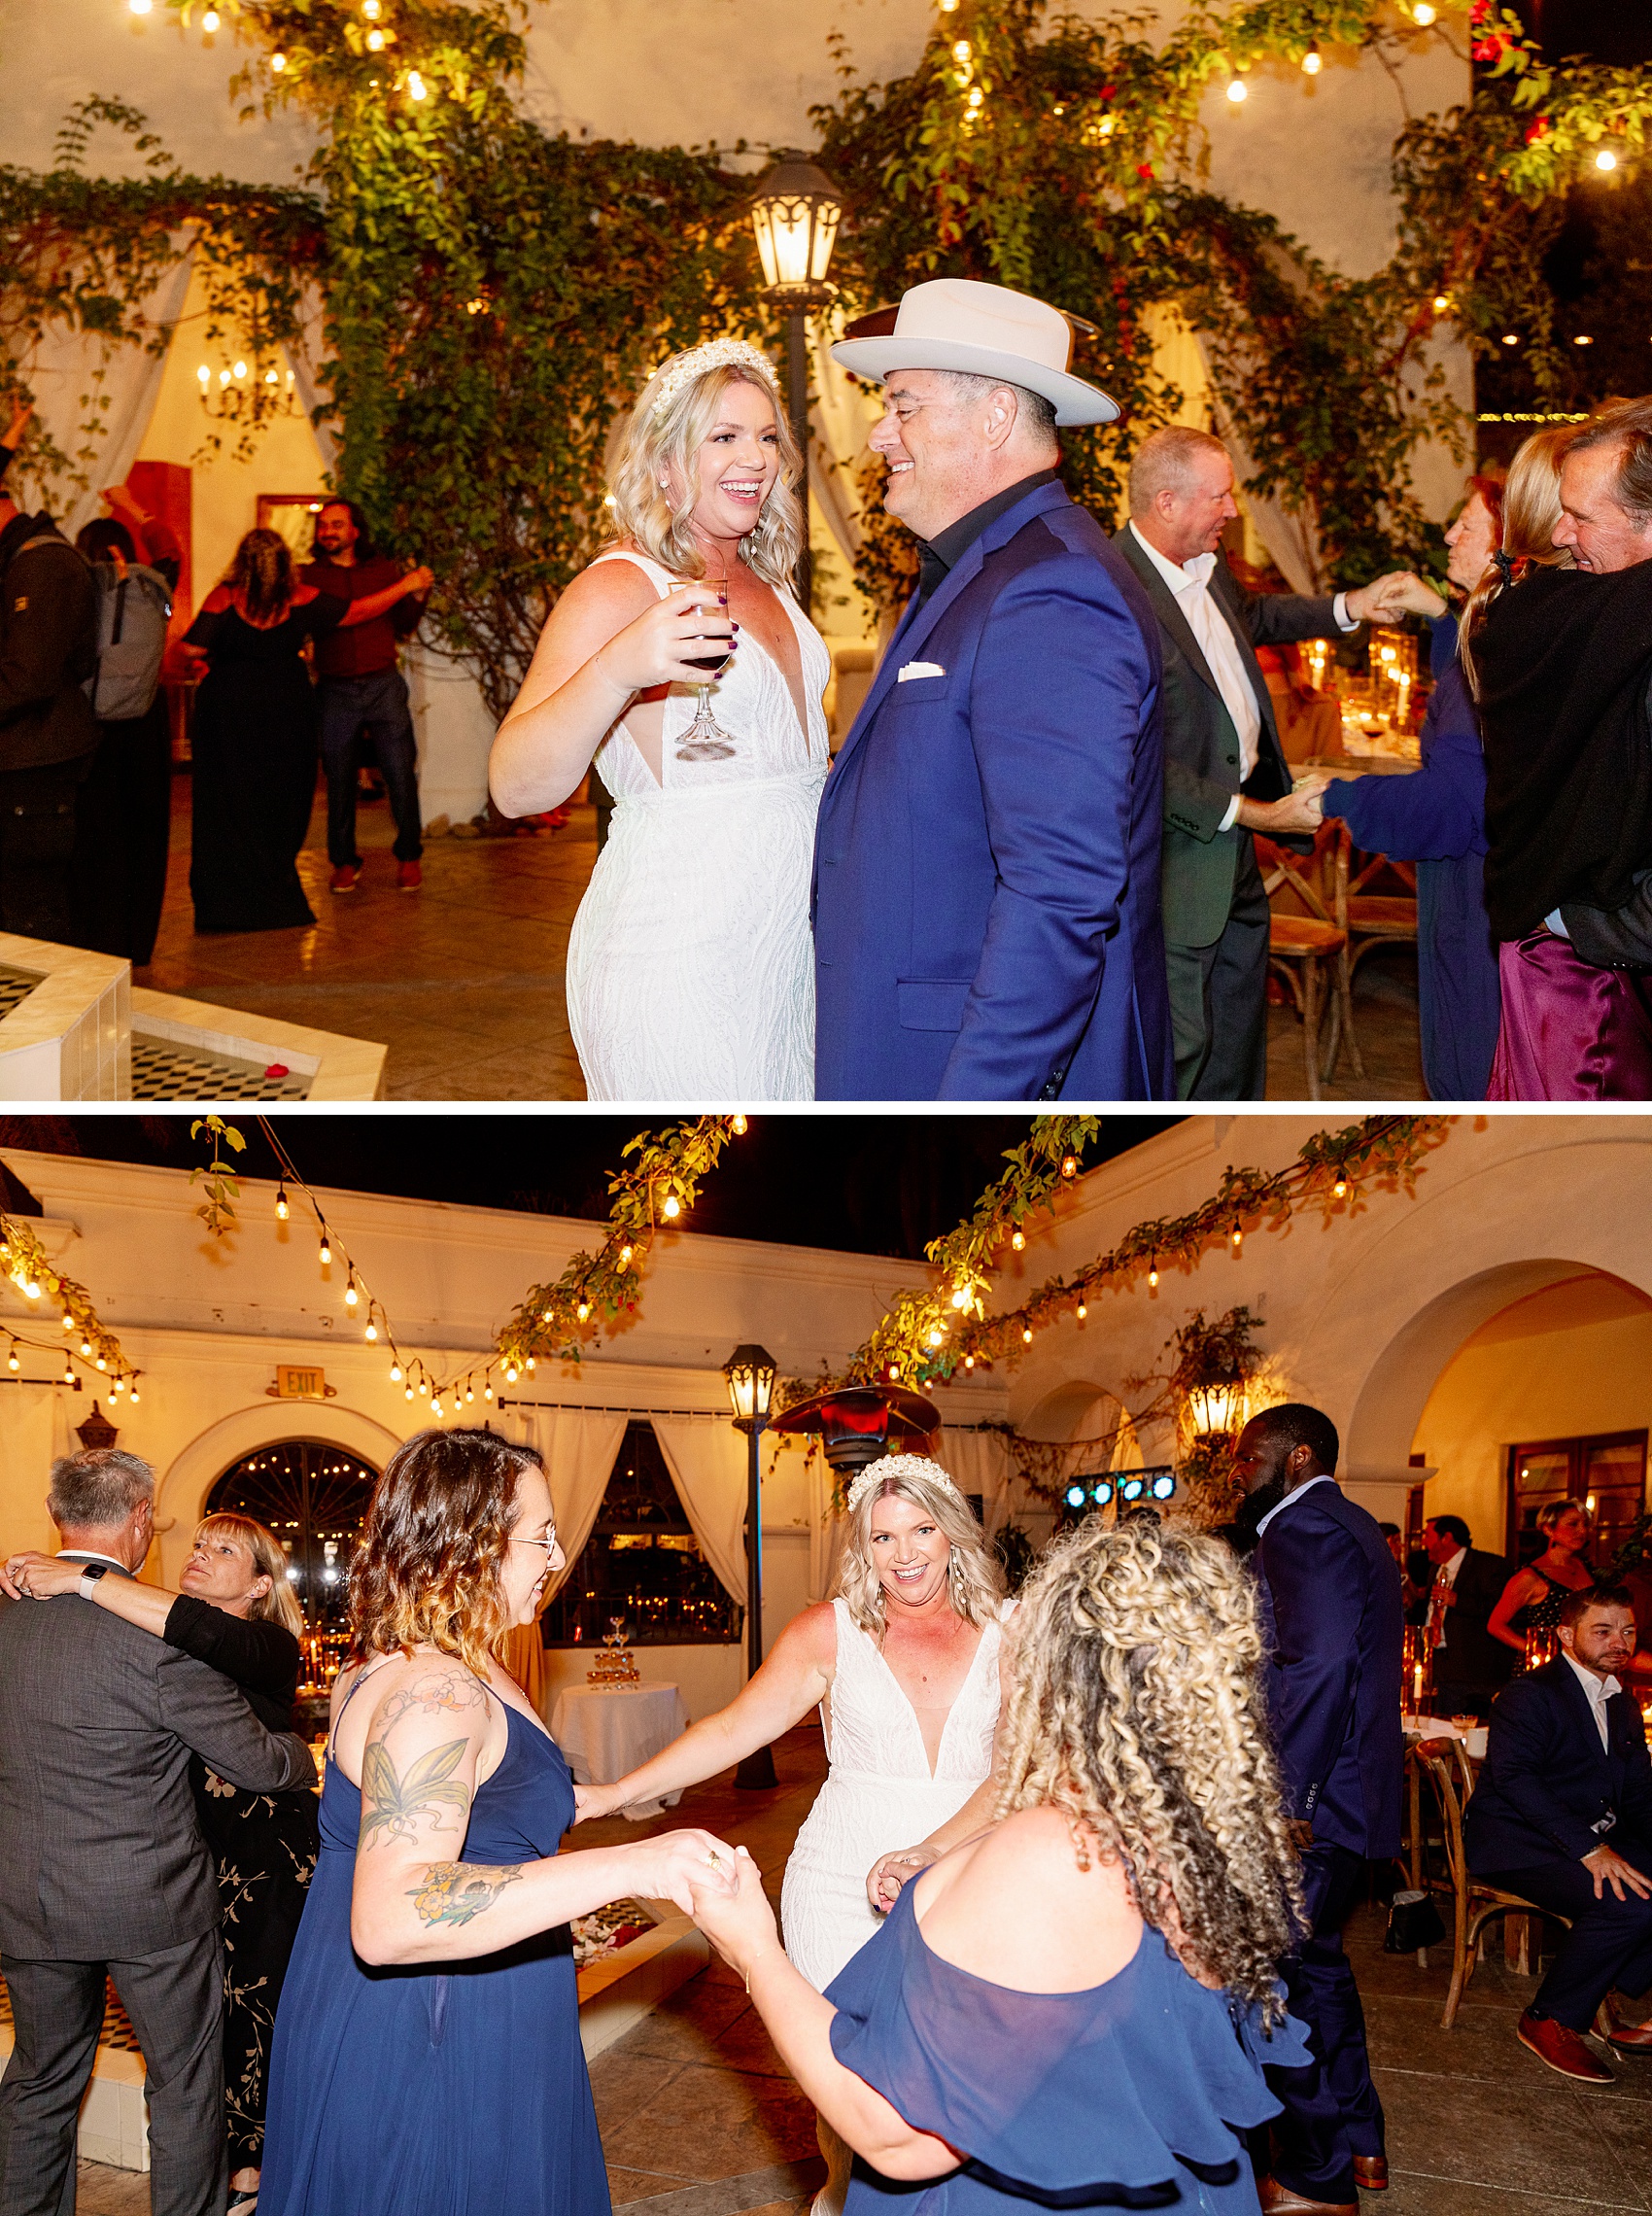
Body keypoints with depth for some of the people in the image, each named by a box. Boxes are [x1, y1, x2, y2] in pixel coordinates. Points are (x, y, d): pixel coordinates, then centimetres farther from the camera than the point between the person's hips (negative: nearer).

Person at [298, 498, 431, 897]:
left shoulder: (384, 570, 9)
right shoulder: (307, 576, 5)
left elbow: (404, 627, 12)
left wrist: (418, 594, -3)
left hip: (383, 686, 0)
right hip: (335, 691, 0)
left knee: (401, 774, -3)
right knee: (339, 780, 5)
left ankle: (409, 856, 13)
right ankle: (344, 861, 19)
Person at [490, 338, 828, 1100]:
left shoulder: (768, 589, 14)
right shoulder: (619, 588, -12)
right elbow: (516, 787, -26)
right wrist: (618, 669, -40)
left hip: (788, 945, 8)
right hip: (677, 957, -8)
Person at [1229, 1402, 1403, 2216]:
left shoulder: (1303, 1529, -17)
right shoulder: (1350, 1528, 16)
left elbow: (1318, 1670, -27)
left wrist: (1285, 1804, -25)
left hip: (1306, 1808, -11)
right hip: (1347, 1799, 11)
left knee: (1287, 1981, 0)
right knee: (1316, 1965, 22)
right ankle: (1358, 2142, 34)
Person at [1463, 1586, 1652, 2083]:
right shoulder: (1530, 1694, -10)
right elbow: (1513, 1777, -22)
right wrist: (1589, 1849, -30)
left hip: (1594, 1842, 8)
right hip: (1516, 1845, -8)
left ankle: (1599, 1998, 3)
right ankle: (1548, 2022, -10)